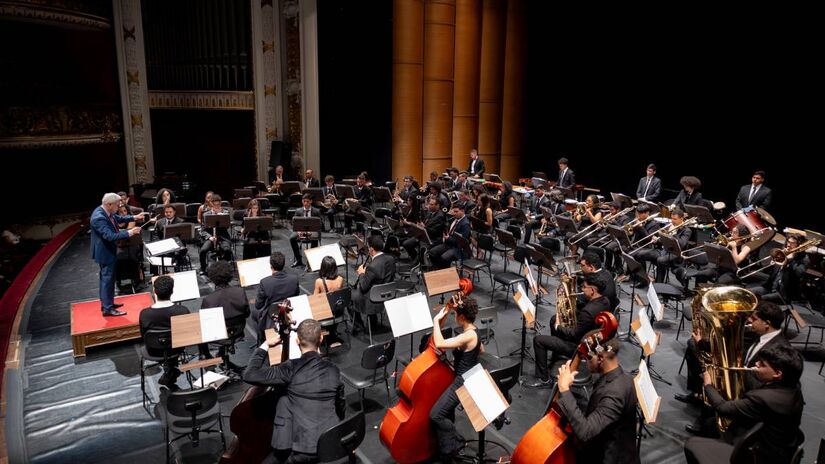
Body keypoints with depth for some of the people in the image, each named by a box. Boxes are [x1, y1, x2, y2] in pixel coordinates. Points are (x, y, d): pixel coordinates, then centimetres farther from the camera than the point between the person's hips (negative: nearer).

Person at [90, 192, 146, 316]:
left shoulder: (106, 212, -1)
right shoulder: (99, 218, -30)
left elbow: (119, 219, 17)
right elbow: (110, 236, -37)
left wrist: (134, 217, 7)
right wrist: (129, 233, -37)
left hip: (107, 250, 10)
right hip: (105, 252, -10)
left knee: (106, 278, 20)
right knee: (108, 279, -2)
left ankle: (106, 303, 33)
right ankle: (108, 308, 6)